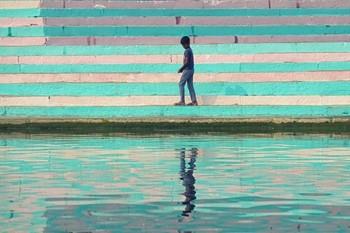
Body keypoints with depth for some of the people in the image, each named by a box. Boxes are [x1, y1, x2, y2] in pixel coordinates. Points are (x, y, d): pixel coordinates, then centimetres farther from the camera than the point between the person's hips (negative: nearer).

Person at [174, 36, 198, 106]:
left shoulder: (187, 51, -16)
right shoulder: (190, 50, 14)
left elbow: (186, 62, -20)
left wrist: (181, 69, -11)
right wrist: (183, 68, 16)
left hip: (187, 70, -9)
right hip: (191, 69, 9)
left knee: (181, 84, -3)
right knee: (190, 85, 10)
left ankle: (182, 101, -5)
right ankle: (194, 101, 7)